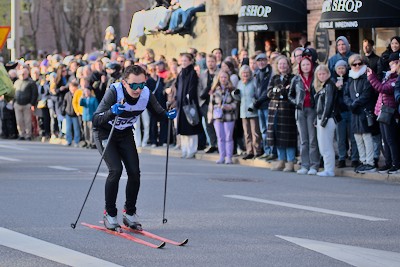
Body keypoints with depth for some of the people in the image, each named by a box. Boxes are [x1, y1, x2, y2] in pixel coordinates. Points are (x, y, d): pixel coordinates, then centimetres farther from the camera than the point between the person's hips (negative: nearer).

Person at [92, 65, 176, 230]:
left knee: (134, 172, -6)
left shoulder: (146, 94, -19)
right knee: (116, 170, -19)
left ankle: (130, 213, 12)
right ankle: (110, 214, -4)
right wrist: (112, 112, -54)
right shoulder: (114, 91, -32)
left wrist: (168, 115, -23)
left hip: (125, 134, 4)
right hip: (105, 133, -4)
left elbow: (158, 111, 0)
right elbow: (95, 119, -35)